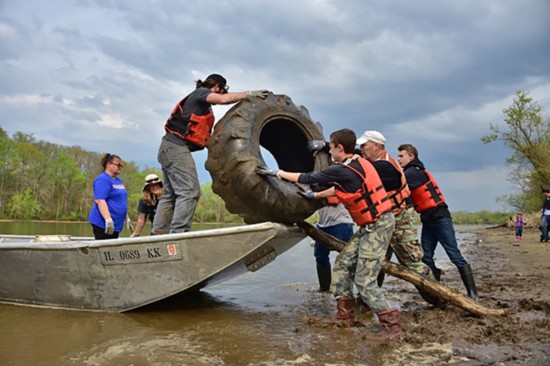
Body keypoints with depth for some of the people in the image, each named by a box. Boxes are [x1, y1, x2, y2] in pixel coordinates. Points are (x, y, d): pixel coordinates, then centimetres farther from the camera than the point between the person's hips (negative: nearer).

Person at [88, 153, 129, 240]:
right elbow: (100, 201, -21)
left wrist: (127, 218, 24)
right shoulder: (102, 180, -11)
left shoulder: (118, 181, 17)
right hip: (102, 223, -9)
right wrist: (108, 219, -29)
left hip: (116, 224, 9)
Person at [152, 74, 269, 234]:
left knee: (171, 194, 10)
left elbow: (205, 137, 21)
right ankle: (178, 233, -21)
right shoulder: (200, 92, 1)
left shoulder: (203, 105, 26)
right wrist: (249, 93, -13)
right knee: (189, 192, -16)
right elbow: (223, 99, -19)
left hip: (170, 148, 10)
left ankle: (159, 233, 10)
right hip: (176, 147, -10)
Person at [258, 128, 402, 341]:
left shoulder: (343, 170, -19)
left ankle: (391, 325, 1)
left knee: (364, 280, -8)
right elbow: (339, 189, 23)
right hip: (370, 226, 10)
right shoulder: (358, 164, 8)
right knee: (342, 264, 12)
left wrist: (276, 172, 0)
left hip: (378, 225, -10)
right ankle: (345, 315, 20)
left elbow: (307, 178, -10)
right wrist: (315, 196, 32)